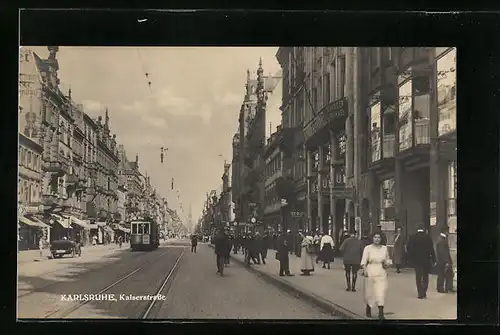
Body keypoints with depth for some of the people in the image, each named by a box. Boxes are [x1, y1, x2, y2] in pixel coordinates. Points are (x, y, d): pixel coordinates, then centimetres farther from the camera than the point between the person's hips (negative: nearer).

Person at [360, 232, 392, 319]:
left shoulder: (384, 248, 8)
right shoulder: (367, 248, -1)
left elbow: (388, 260, 20)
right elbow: (363, 261, -4)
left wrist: (387, 264, -2)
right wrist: (364, 270, -19)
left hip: (381, 274, 1)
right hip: (370, 273, -1)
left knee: (381, 293, -8)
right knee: (369, 293, 9)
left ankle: (381, 314, -8)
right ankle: (368, 309, 35)